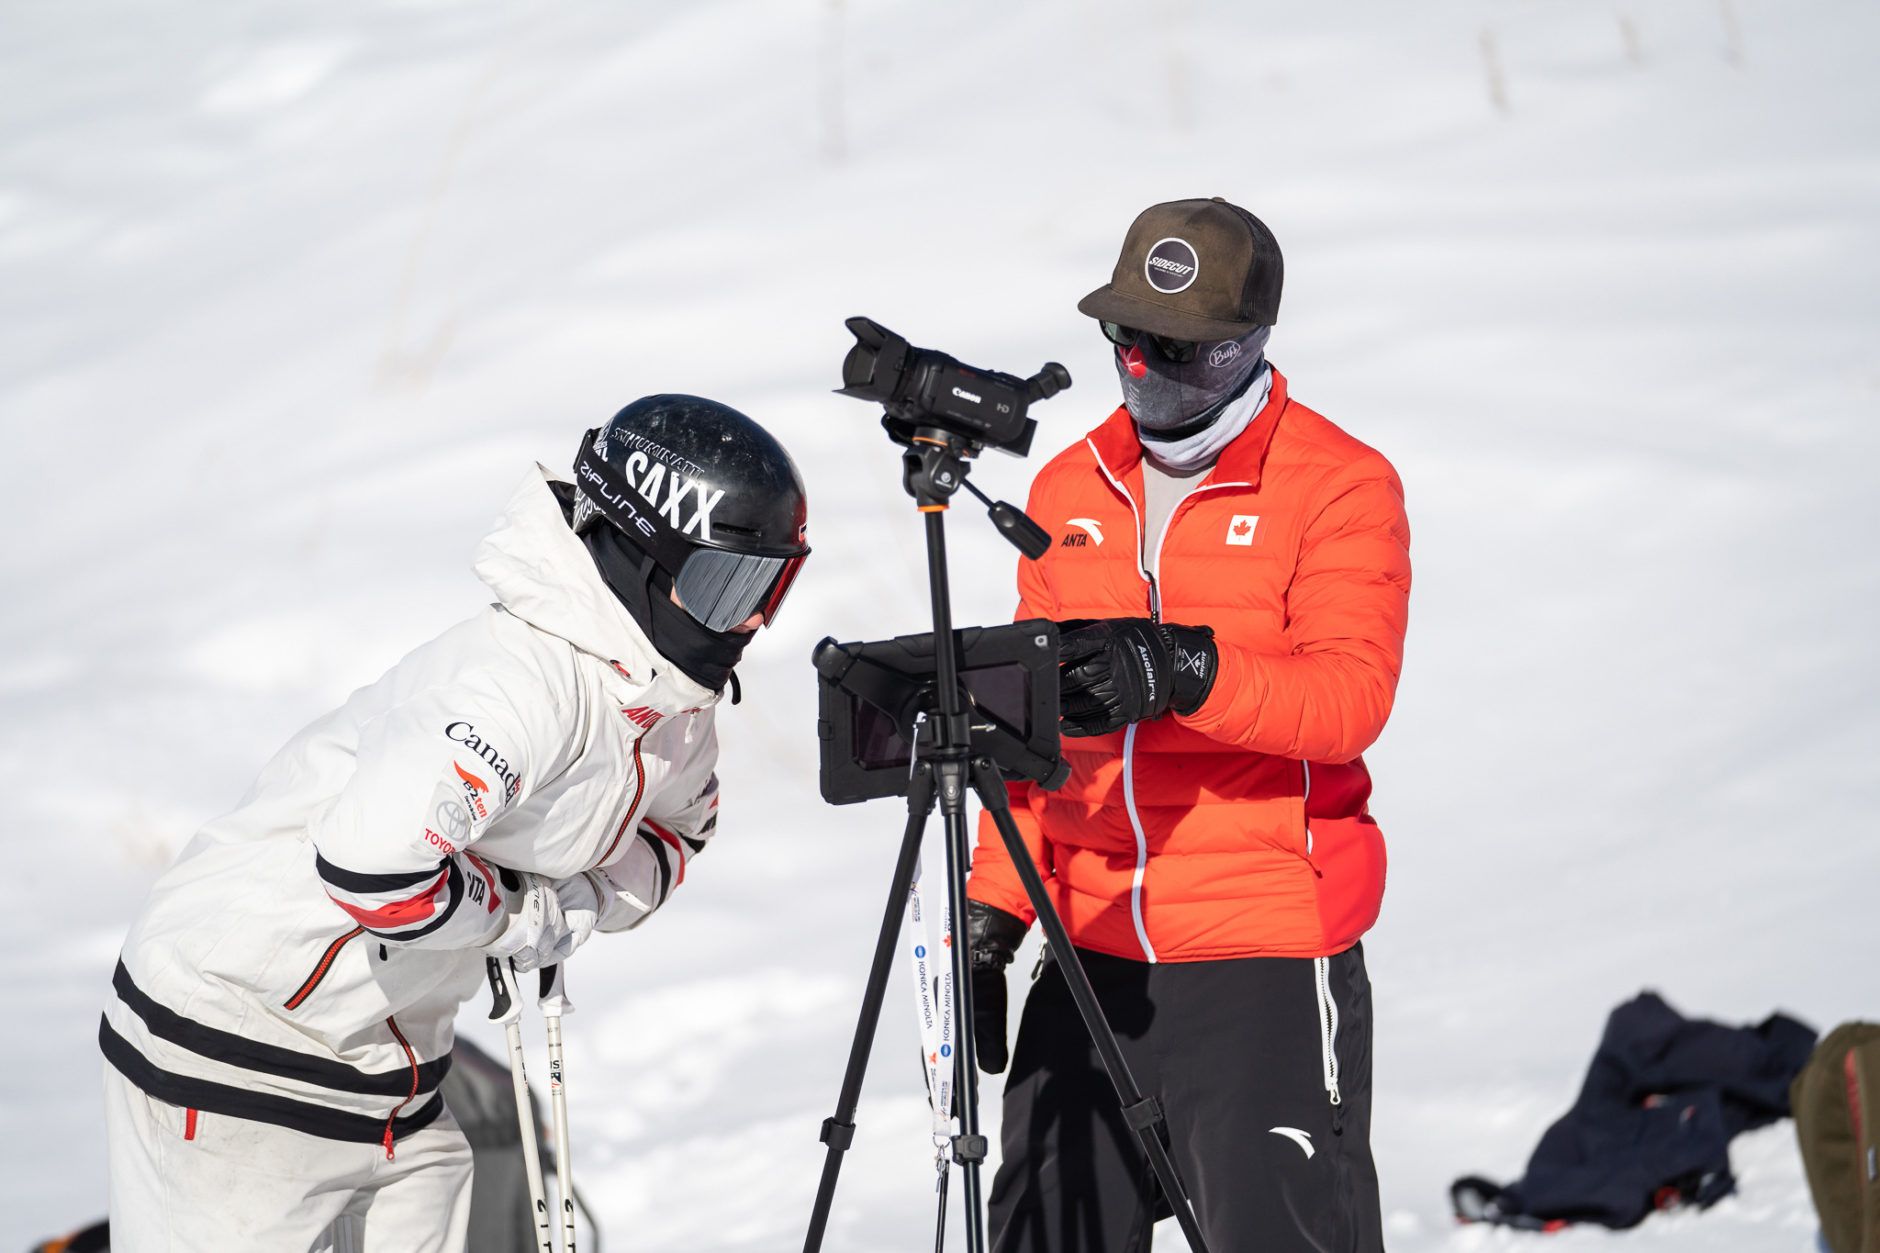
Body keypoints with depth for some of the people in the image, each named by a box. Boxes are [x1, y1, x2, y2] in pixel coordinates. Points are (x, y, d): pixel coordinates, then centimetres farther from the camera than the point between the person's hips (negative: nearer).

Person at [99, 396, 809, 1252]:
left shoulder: (672, 697, 1)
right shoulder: (524, 680, -29)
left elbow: (673, 828, 20)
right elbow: (373, 858, -40)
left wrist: (581, 903, -2)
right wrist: (526, 917, -22)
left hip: (389, 1044, 9)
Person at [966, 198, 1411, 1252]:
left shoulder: (1341, 486, -4)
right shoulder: (1070, 491, 14)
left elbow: (1351, 695, -18)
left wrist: (1185, 672, -33)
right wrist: (991, 909, 10)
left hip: (1270, 953, -6)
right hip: (1094, 953, 6)